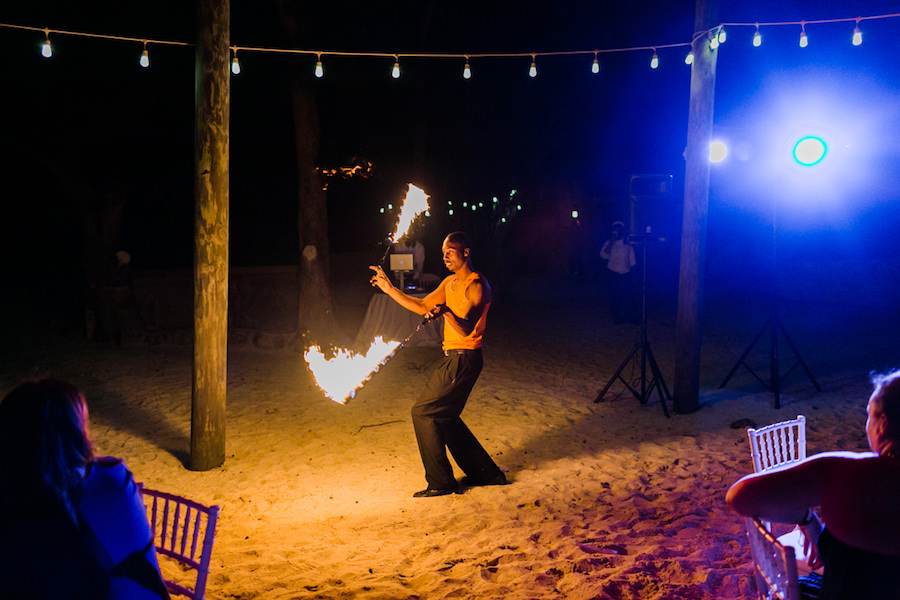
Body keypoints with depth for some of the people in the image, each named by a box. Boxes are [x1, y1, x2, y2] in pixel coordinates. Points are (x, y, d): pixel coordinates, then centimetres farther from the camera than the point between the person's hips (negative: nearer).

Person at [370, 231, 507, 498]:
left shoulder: (477, 286, -14)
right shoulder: (450, 282, 15)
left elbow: (465, 329, -24)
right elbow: (423, 306, 18)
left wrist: (446, 311, -43)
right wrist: (389, 289, 12)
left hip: (463, 360, -10)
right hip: (453, 358, 10)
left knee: (423, 412, -8)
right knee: (444, 418, 14)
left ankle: (440, 483, 0)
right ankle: (485, 472, 22)